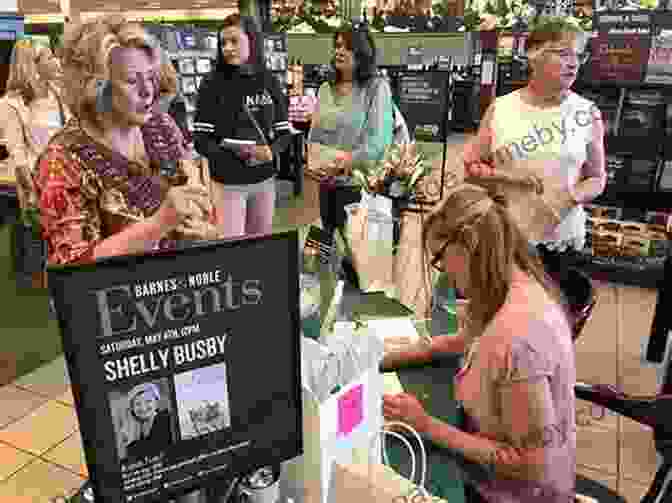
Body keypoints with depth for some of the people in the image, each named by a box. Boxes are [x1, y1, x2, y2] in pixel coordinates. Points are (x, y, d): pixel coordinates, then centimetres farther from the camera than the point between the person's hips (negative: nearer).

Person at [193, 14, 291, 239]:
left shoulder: (269, 82, 2)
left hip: (265, 181, 3)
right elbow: (200, 140, -10)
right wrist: (237, 153, -25)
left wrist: (271, 151, -18)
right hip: (228, 183, -3)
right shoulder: (213, 84, -7)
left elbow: (283, 132, 4)